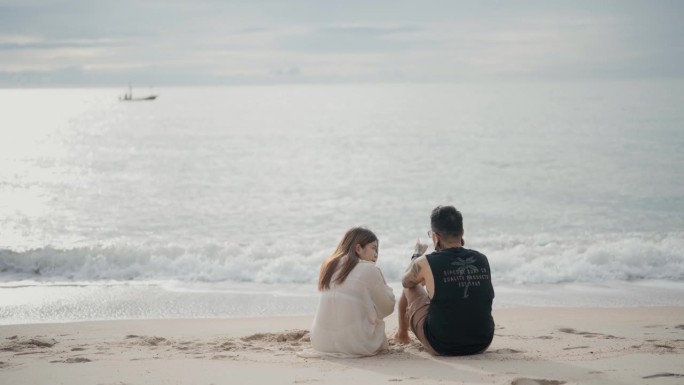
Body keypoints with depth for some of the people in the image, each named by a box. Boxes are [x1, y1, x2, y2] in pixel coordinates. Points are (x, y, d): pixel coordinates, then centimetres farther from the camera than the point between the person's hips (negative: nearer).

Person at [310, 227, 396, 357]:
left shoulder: (330, 265, 13)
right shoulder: (369, 269, -4)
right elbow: (387, 308, 5)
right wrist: (385, 287, 18)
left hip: (321, 343, 4)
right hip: (355, 345, -4)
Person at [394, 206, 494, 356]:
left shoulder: (425, 263, -13)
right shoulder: (482, 260, -4)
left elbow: (406, 282, 11)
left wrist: (417, 255, 30)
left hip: (441, 347, -4)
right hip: (482, 344, 4)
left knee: (410, 288, 22)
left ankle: (402, 334, 48)